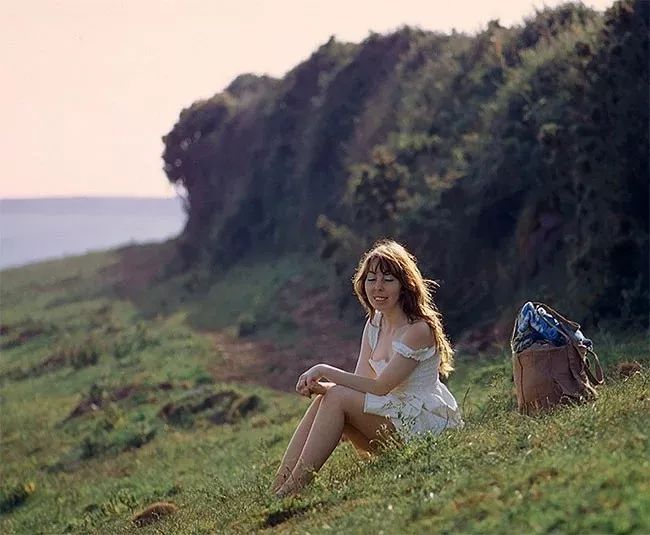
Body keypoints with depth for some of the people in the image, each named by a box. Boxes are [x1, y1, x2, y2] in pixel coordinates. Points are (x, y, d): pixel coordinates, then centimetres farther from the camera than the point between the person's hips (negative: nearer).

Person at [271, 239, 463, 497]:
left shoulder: (419, 330, -16)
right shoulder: (375, 324, 10)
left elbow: (381, 386, -20)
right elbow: (360, 382, 3)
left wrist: (325, 371, -19)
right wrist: (321, 385, -18)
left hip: (426, 423, -8)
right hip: (393, 414, 8)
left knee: (337, 399, -22)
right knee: (326, 397, -12)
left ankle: (288, 494, -24)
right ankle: (275, 491, -17)